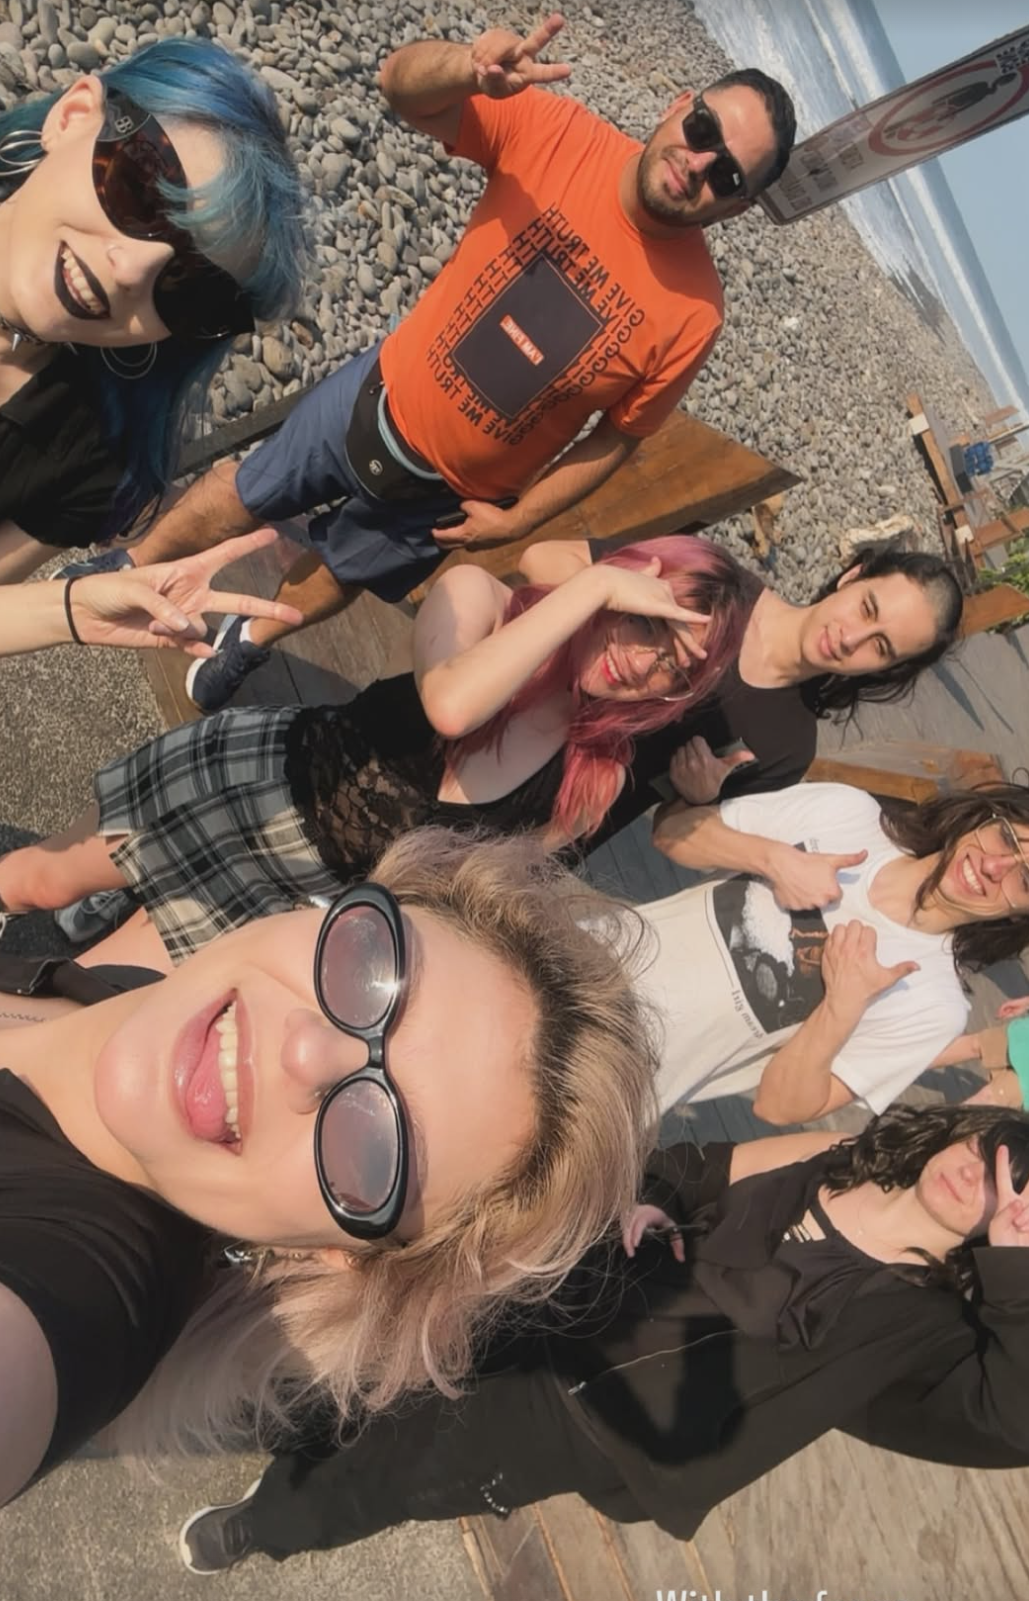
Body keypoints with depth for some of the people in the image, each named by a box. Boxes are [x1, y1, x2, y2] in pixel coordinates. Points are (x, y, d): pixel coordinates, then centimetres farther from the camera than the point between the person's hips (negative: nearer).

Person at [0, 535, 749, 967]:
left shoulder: (595, 777, -11)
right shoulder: (480, 598, -17)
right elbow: (450, 703, -39)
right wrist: (593, 585, -36)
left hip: (333, 892, 1)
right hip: (267, 777, -1)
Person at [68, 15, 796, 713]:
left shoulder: (693, 313, -22)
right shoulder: (561, 132, -20)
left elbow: (617, 437, -9)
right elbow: (403, 81, -20)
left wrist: (517, 519, -8)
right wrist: (467, 65, -43)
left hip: (447, 490, 0)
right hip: (375, 397, 1)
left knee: (336, 577, 23)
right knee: (242, 498, 21)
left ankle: (252, 639, 58)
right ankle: (128, 574, 51)